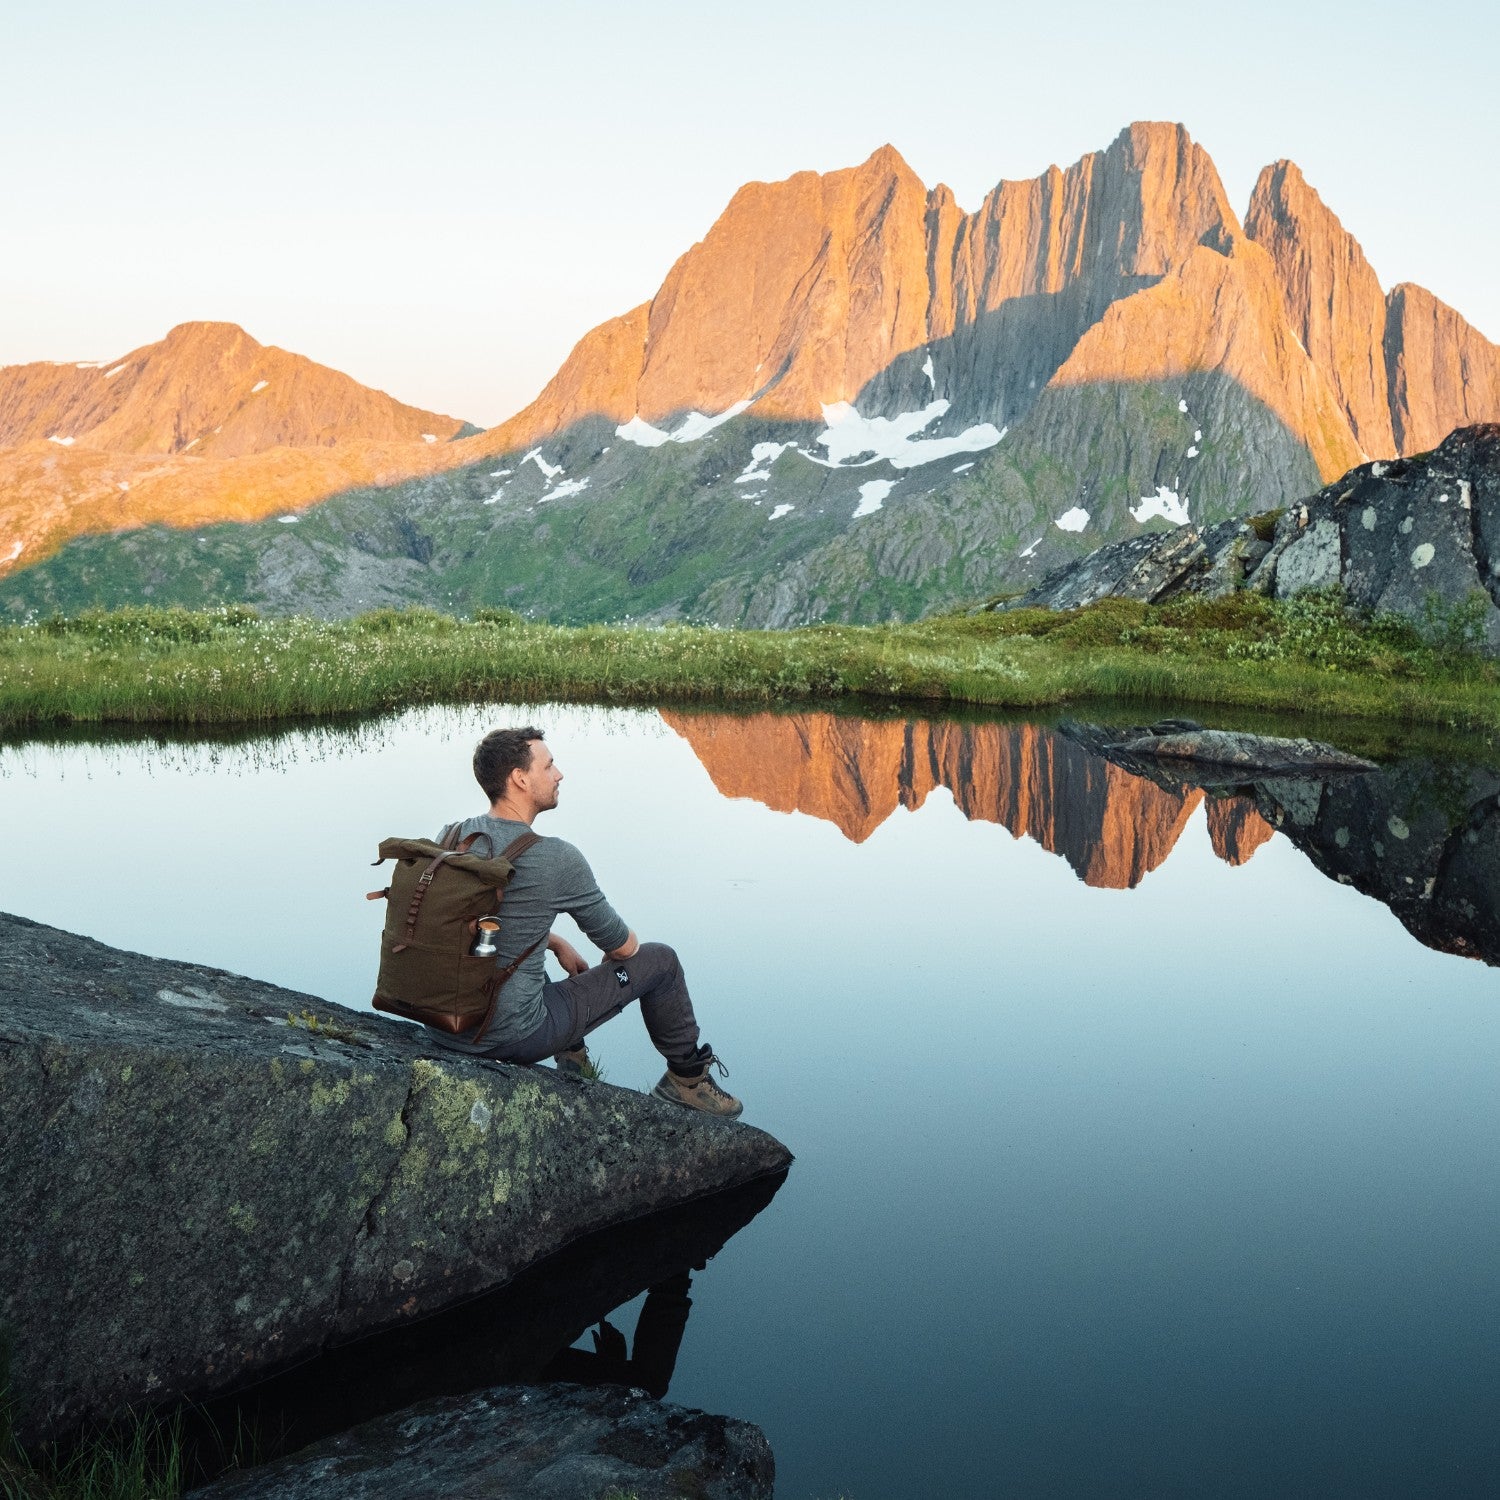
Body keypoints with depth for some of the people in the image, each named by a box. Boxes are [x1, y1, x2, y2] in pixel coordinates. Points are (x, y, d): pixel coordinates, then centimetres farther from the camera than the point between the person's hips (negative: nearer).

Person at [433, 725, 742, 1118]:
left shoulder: (450, 836, 0)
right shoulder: (556, 858, -19)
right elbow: (622, 946, -4)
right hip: (512, 1036, -7)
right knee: (660, 960, 9)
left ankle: (572, 1058, 42)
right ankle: (687, 1079, 31)